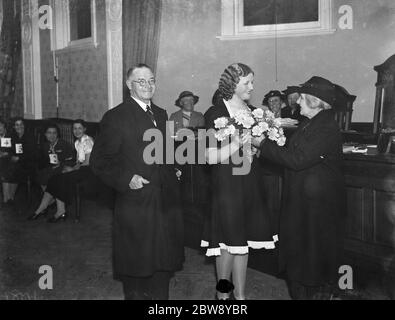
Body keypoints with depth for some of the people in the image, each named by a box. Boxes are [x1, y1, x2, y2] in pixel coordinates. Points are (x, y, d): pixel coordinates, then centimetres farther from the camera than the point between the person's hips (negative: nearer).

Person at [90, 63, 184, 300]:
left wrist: (172, 171, 8)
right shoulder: (116, 117, -9)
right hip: (136, 204, -6)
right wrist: (126, 179, -21)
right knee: (136, 265, 8)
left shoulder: (161, 114, 13)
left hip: (166, 203, 6)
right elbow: (101, 161, -10)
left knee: (164, 262, 16)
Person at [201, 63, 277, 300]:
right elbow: (211, 157, -16)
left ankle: (240, 294, 23)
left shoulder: (252, 111, 9)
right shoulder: (216, 114, -9)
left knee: (243, 242, 11)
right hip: (227, 185, -6)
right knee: (229, 241, 3)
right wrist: (240, 142, -23)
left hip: (250, 184, 6)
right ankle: (223, 291, 22)